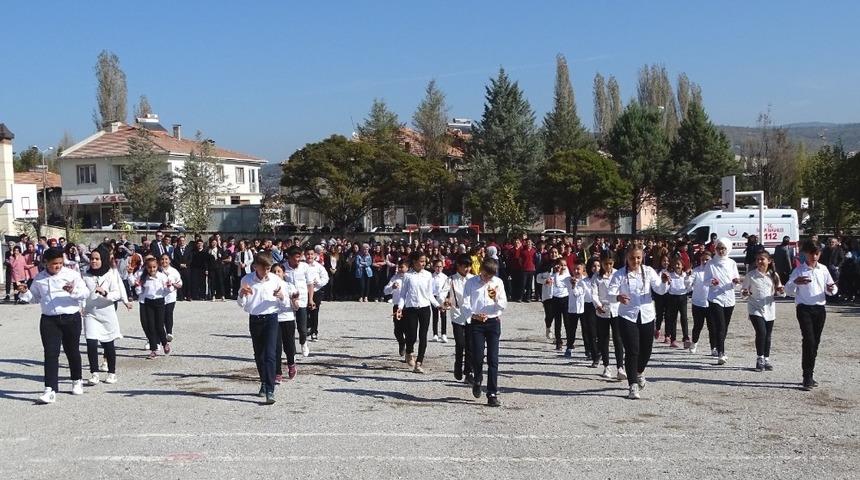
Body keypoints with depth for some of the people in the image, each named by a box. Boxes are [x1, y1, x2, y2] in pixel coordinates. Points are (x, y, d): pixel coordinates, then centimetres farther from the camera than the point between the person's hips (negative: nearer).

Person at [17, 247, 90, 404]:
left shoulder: (72, 274, -2)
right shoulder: (39, 278, 7)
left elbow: (85, 293, -7)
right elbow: (34, 297, 18)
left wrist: (73, 290, -27)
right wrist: (24, 292, -2)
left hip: (71, 319, -1)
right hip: (49, 320, 1)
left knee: (72, 351, 13)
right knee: (51, 354, -7)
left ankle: (77, 381, 33)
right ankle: (50, 390, -10)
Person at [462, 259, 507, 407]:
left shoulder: (498, 282, 6)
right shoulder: (471, 283, 1)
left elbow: (503, 305, 5)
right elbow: (465, 305, -2)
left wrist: (496, 298, -16)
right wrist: (474, 315, -20)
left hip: (493, 322, 1)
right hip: (476, 322, -1)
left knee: (493, 359, -3)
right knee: (477, 357, -6)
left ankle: (492, 394, 1)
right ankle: (477, 380, 28)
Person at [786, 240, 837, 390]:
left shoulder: (823, 269, 8)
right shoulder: (799, 271, -3)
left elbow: (831, 289, 11)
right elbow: (789, 290, -7)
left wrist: (832, 289, -14)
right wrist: (795, 282, -28)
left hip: (819, 309, 4)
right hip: (804, 309, -4)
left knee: (815, 342, 9)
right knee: (809, 341, -14)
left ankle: (810, 374, 20)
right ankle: (807, 377, -10)